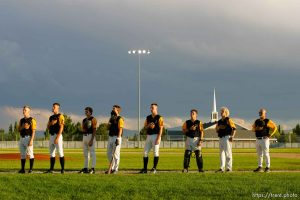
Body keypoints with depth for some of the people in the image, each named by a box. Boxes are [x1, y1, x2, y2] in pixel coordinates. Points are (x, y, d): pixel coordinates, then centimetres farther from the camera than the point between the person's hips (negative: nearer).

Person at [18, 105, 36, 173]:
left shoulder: (32, 120, -6)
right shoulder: (21, 120, 15)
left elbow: (33, 131, -11)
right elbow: (18, 129, 12)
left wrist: (31, 140, -20)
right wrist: (23, 127, -10)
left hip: (28, 138, -7)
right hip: (22, 138, 7)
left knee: (30, 153, -7)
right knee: (22, 154, 7)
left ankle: (31, 169, -5)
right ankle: (22, 169, 10)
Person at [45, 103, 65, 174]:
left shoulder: (60, 116, -7)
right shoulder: (51, 117, 18)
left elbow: (61, 128, -15)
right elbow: (48, 127, 17)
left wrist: (57, 138, -21)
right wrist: (51, 123, -6)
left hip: (57, 136, -8)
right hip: (51, 136, 8)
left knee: (60, 152, -8)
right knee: (52, 153, 8)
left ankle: (62, 169, -6)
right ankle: (51, 169, 12)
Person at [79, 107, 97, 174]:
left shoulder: (93, 119, -7)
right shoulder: (84, 120, 17)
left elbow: (94, 130, -14)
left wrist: (91, 140, -20)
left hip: (91, 136, -8)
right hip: (84, 136, 8)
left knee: (92, 153, -8)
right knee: (85, 153, 10)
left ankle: (93, 168, -7)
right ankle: (85, 168, 15)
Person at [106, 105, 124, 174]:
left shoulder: (120, 119, -7)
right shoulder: (111, 118, 17)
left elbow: (120, 129, -14)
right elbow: (108, 128, 17)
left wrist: (118, 138, -22)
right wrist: (110, 121, 1)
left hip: (116, 137, -8)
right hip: (110, 137, 8)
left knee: (116, 154, -5)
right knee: (109, 154, 10)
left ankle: (115, 169, 1)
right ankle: (112, 168, 19)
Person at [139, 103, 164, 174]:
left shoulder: (159, 118, -4)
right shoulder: (148, 117, 14)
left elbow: (161, 128, -10)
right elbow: (145, 127, 16)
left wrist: (158, 138, -18)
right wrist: (148, 126, -7)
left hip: (156, 136, -6)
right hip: (149, 136, 6)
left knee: (156, 152, -6)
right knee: (145, 152, 4)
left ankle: (154, 168, -2)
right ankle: (145, 169, 9)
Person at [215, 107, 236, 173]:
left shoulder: (228, 120, -4)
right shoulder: (219, 121, 18)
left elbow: (234, 128, -9)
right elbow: (216, 129, 21)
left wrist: (232, 136, -17)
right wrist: (219, 127, -1)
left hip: (227, 137, -8)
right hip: (221, 138, 8)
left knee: (228, 152, -7)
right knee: (222, 153, 8)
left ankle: (229, 168, -4)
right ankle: (222, 168, 12)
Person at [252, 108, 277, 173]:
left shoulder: (267, 121, -5)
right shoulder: (257, 121, 12)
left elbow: (275, 127, -3)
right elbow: (253, 129, 11)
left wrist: (270, 135, -10)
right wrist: (257, 128, -11)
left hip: (265, 139, -6)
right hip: (258, 140, 6)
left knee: (266, 154, -5)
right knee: (259, 154, 10)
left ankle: (267, 167, 0)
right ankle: (260, 167, 16)